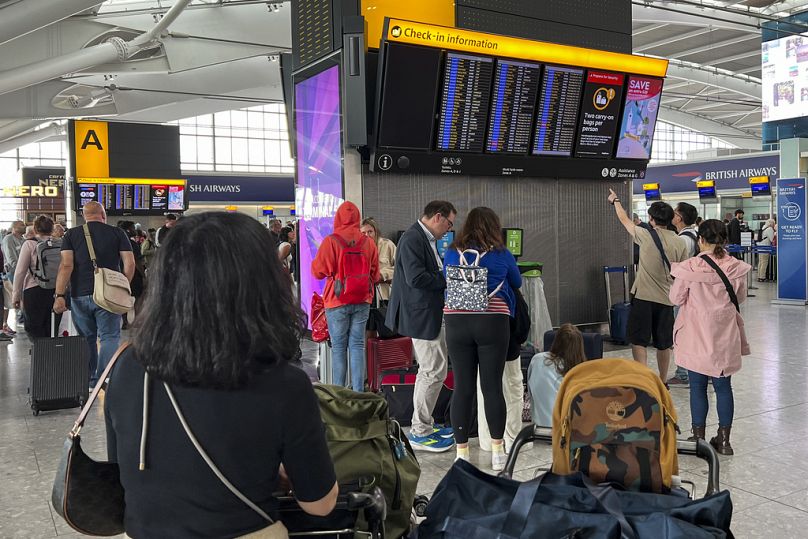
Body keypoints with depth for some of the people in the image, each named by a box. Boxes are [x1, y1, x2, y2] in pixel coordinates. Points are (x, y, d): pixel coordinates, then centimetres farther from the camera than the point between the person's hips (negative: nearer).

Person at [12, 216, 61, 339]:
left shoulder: (30, 244, -3)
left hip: (35, 291, -3)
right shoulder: (61, 243, 4)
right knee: (52, 331, 9)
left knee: (34, 330, 3)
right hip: (58, 291, 3)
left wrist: (16, 296, 2)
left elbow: (20, 272, -4)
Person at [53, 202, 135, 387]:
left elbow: (66, 265, -5)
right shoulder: (117, 233, 3)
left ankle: (89, 380, 21)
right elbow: (129, 263, -2)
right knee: (110, 336, 1)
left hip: (80, 295, 2)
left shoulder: (71, 235, 5)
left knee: (87, 339, 13)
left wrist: (59, 295, -7)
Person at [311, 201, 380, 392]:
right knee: (357, 345, 8)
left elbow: (319, 271, -6)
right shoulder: (368, 243, 1)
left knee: (338, 347, 5)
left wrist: (314, 262, 14)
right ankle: (358, 391, 8)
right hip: (362, 301, 3)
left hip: (337, 301, -3)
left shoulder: (330, 241, -10)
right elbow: (375, 275, 7)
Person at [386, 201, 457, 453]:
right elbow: (416, 278, -25)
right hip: (422, 317, -11)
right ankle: (419, 433, 5)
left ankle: (423, 425, 29)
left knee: (431, 370, 17)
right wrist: (448, 280, -15)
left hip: (432, 316, 11)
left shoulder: (427, 239, 14)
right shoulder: (412, 239, -17)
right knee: (434, 372, -6)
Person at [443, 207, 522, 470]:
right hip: (492, 322, -1)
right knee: (492, 387, 5)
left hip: (457, 322, 2)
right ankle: (497, 452, 15)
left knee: (462, 388, 4)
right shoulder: (502, 254, 2)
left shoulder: (451, 253, 6)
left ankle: (462, 453, 11)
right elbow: (517, 283, 19)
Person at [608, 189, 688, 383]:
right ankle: (663, 382, 26)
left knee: (639, 341, 1)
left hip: (643, 296, -4)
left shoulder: (646, 236, -8)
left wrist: (615, 201, 25)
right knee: (663, 344, 14)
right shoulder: (680, 243, 1)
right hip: (666, 299, 4)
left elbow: (624, 220, 8)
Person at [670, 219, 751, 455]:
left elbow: (676, 298, -6)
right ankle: (724, 440, 20)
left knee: (698, 387, 8)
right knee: (723, 386, 13)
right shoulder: (736, 268, -7)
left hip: (696, 336, -3)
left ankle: (699, 437, 16)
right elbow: (740, 297, 8)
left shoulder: (690, 268, -16)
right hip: (725, 336, 3)